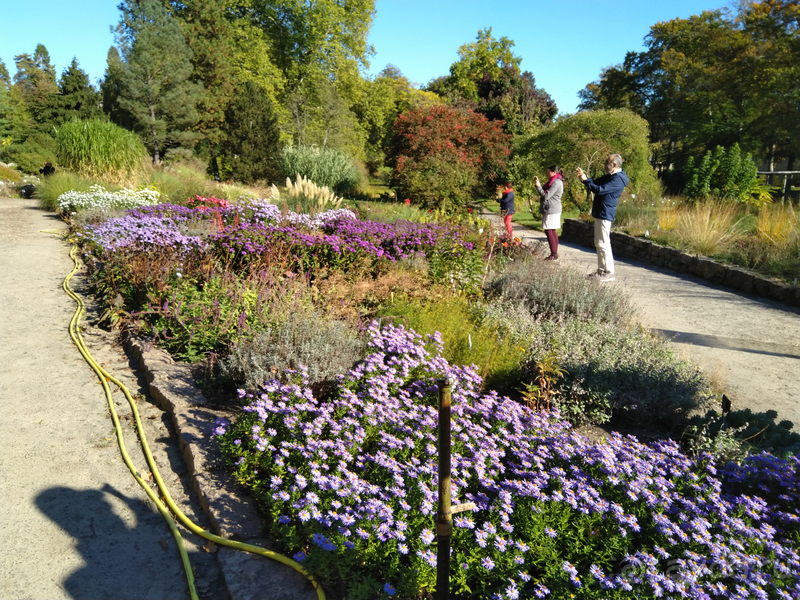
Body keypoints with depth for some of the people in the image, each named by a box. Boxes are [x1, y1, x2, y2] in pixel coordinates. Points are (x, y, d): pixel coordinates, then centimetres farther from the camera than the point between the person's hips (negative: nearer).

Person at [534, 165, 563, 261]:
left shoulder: (556, 182, -14)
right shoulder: (553, 181, 19)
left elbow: (546, 196, -18)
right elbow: (544, 191, 20)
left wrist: (538, 186, -11)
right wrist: (537, 184, 9)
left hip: (551, 210, -11)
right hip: (551, 209, 11)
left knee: (548, 231, -10)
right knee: (552, 231, 10)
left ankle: (554, 254, -9)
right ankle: (555, 254, 13)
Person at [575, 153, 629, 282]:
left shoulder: (617, 179, -17)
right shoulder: (609, 176, 16)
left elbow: (599, 189, -25)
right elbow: (595, 182, 24)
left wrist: (584, 180, -17)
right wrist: (583, 176, 7)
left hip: (605, 214, -11)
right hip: (599, 213, 11)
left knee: (603, 243, -9)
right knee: (598, 243, 14)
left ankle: (609, 273, -5)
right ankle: (601, 270, 20)